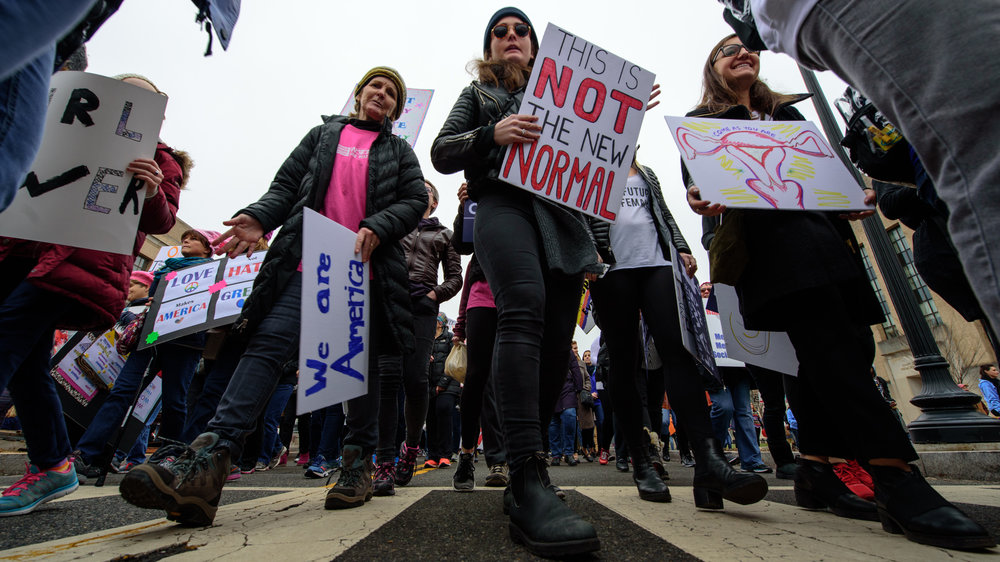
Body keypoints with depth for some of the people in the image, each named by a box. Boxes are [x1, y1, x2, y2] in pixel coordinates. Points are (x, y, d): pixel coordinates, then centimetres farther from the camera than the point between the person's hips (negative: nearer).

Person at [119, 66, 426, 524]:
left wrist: (377, 229, -12)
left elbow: (415, 199, 7)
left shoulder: (399, 151, 21)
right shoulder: (323, 134, 24)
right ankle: (207, 463, -18)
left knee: (361, 361, 2)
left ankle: (359, 463, 13)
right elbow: (286, 185, 16)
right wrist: (259, 218, -4)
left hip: (366, 267, 0)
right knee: (268, 342, -15)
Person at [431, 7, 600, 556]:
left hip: (560, 213, 4)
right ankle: (528, 481, -35)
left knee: (554, 342, -6)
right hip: (502, 204, -3)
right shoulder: (477, 94, 26)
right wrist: (491, 135, -6)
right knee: (524, 310, -32)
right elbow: (441, 153, 12)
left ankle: (525, 465, 7)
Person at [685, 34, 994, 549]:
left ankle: (814, 471, 9)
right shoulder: (703, 122, 14)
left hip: (822, 238, 7)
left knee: (848, 349, 0)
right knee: (833, 349, -20)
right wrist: (701, 199, -24)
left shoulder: (787, 113, 31)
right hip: (769, 246, -6)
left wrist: (852, 198, 5)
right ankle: (899, 484, -21)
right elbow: (696, 180, 0)